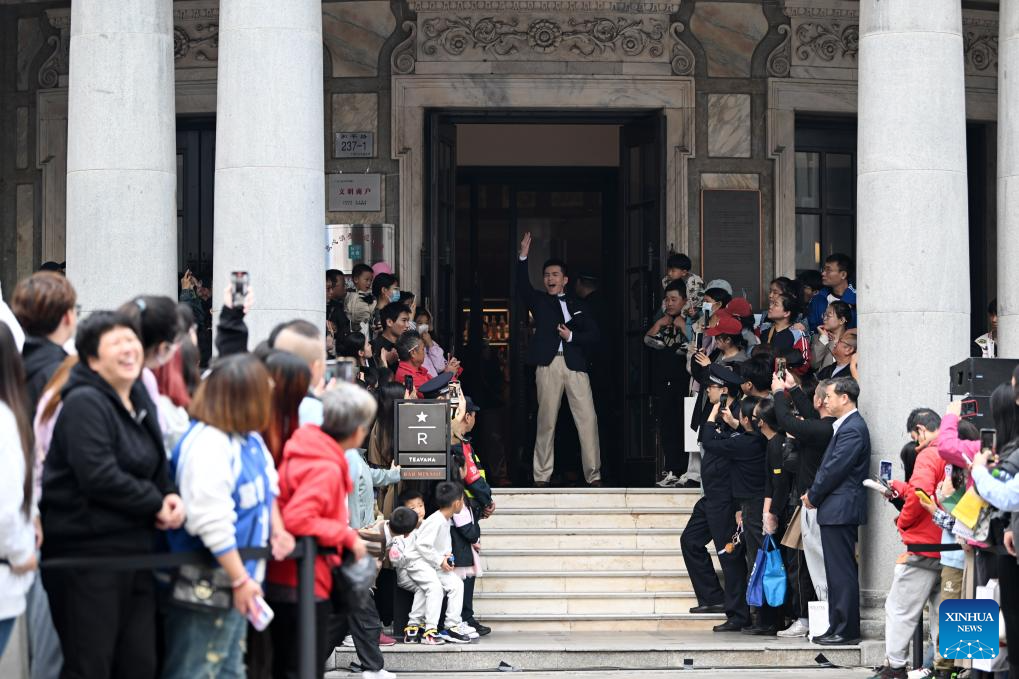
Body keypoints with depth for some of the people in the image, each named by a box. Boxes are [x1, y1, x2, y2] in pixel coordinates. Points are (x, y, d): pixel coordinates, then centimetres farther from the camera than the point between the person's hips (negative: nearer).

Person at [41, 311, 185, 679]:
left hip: (135, 548, 9)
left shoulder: (140, 400, 14)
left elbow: (156, 465, 22)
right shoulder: (85, 404, -13)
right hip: (87, 553, -8)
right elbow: (99, 477, -23)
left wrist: (171, 498, 0)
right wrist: (157, 504, -12)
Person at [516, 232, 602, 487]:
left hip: (575, 364, 1)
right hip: (548, 365, -1)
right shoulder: (539, 301, 14)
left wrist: (572, 336, -6)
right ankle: (542, 476, 3)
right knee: (546, 421, -1)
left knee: (587, 419, -6)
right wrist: (523, 258, -15)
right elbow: (522, 288, -5)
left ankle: (593, 475, -3)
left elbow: (594, 335, 11)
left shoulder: (578, 305, 18)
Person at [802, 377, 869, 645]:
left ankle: (846, 630, -6)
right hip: (837, 510, 11)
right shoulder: (845, 426, 17)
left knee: (842, 572, -8)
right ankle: (839, 627, 17)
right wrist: (813, 493, 10)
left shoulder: (852, 429, -15)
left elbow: (835, 469, -17)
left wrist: (813, 495, -6)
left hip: (840, 510, -11)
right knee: (838, 572, 12)